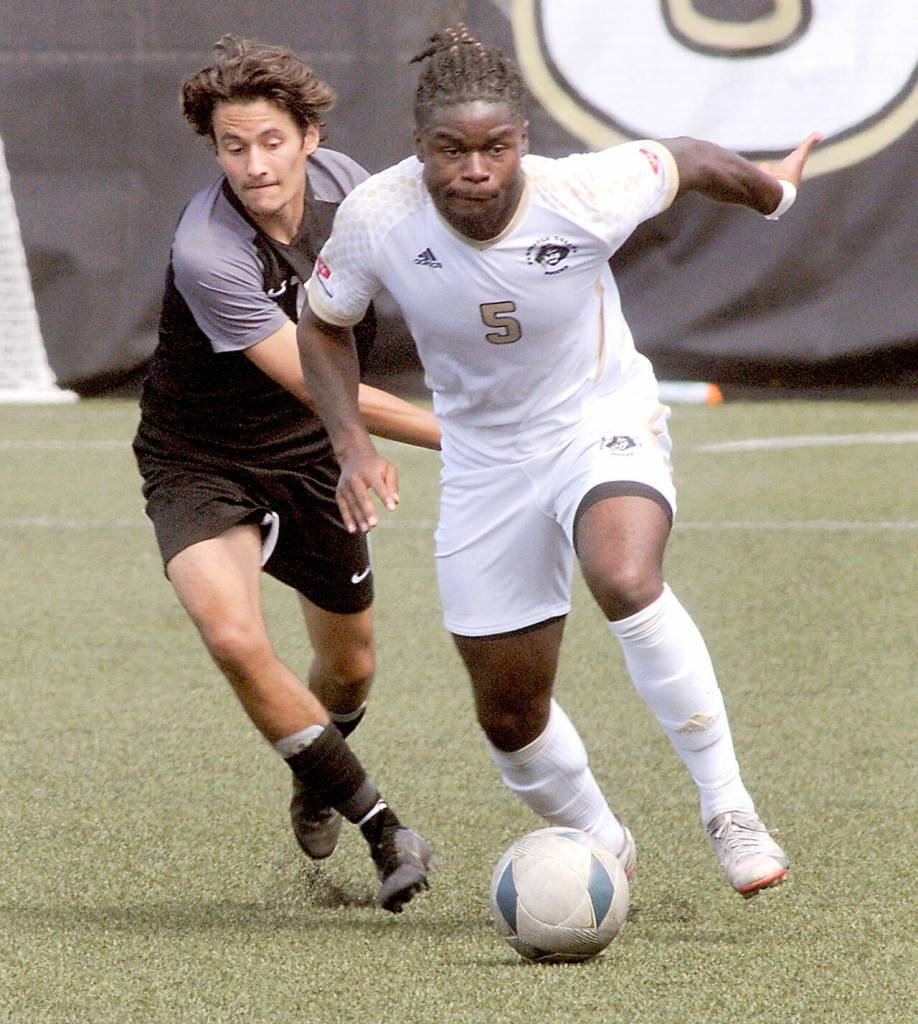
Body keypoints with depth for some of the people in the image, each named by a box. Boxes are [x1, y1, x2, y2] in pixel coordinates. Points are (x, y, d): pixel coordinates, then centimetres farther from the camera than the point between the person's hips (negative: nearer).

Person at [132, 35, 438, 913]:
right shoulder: (206, 254, -33)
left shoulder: (344, 185, -14)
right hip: (200, 466, -5)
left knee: (348, 668, 17)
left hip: (310, 459, 6)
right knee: (234, 638, -30)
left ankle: (316, 782, 53)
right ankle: (381, 828, -18)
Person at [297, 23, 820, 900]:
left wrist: (772, 190, 17)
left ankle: (727, 808, -24)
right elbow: (323, 324, 0)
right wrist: (352, 442, -14)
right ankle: (602, 847, 36)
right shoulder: (376, 217, -20)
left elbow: (683, 162, -3)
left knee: (625, 580, -35)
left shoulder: (583, 195, -25)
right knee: (509, 716, 6)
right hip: (484, 458, 3)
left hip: (605, 424, -3)